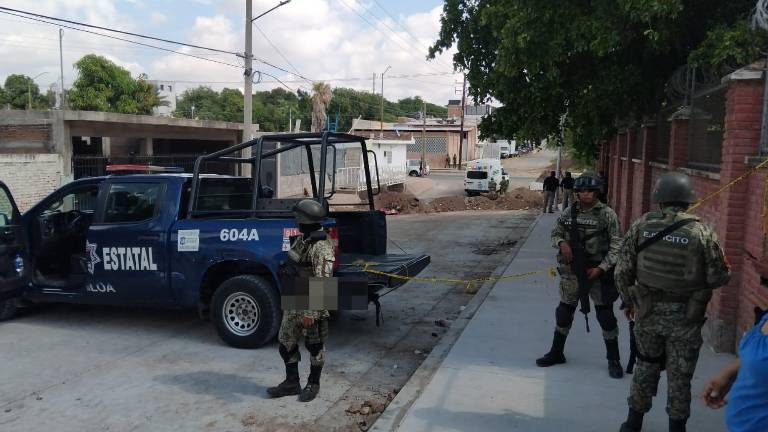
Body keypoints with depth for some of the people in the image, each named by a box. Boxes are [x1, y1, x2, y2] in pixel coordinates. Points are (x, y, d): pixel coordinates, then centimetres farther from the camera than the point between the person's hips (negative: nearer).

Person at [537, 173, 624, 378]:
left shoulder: (607, 214, -8)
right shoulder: (569, 212, 3)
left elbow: (616, 245, -7)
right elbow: (555, 234, 13)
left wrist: (601, 268, -15)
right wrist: (561, 243, -10)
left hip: (598, 272, -3)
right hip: (571, 271, 4)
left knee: (606, 315, 3)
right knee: (564, 312, 14)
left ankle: (613, 360, 18)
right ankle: (556, 353, 30)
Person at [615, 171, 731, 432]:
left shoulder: (641, 226, -6)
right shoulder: (701, 232, -11)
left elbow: (623, 270, -3)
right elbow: (719, 278, -8)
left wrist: (627, 301, 11)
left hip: (647, 312, 2)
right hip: (685, 317, -2)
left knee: (645, 366, 19)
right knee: (679, 376, 12)